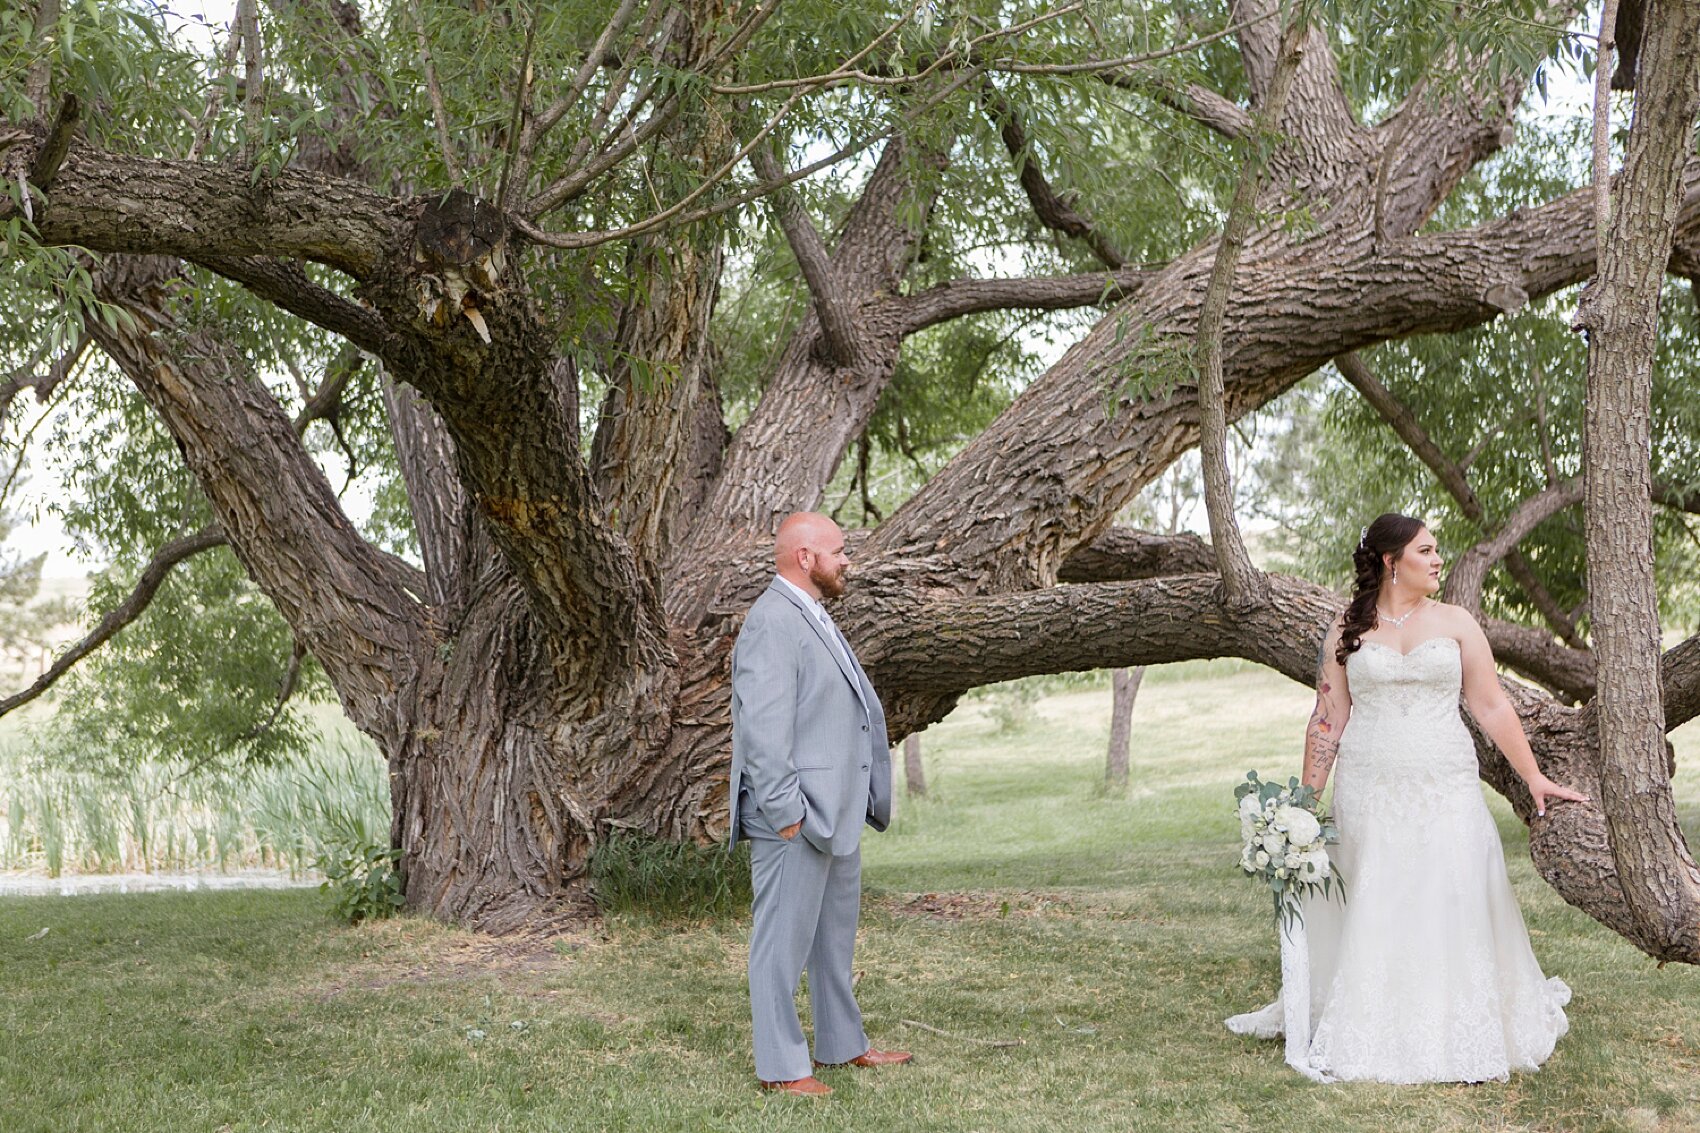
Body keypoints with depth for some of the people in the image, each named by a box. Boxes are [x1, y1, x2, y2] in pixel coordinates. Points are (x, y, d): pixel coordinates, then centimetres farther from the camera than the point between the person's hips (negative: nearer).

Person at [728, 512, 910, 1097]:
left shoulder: (812, 617, 16)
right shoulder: (773, 621, -16)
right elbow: (764, 725, -21)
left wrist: (862, 803, 19)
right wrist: (785, 810, -22)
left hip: (836, 811, 11)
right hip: (797, 817, -10)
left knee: (835, 936, 19)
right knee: (784, 938, -1)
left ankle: (843, 1044, 31)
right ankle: (779, 1066, 7)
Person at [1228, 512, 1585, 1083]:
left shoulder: (1455, 623, 6)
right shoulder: (1347, 631, 5)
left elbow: (1492, 706, 7)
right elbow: (1327, 720, 6)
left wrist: (1533, 777, 3)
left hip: (1446, 794, 0)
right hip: (1369, 794, 0)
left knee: (1452, 906, -3)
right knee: (1371, 912, 2)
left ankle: (1460, 1037, 10)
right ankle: (1364, 1034, 13)